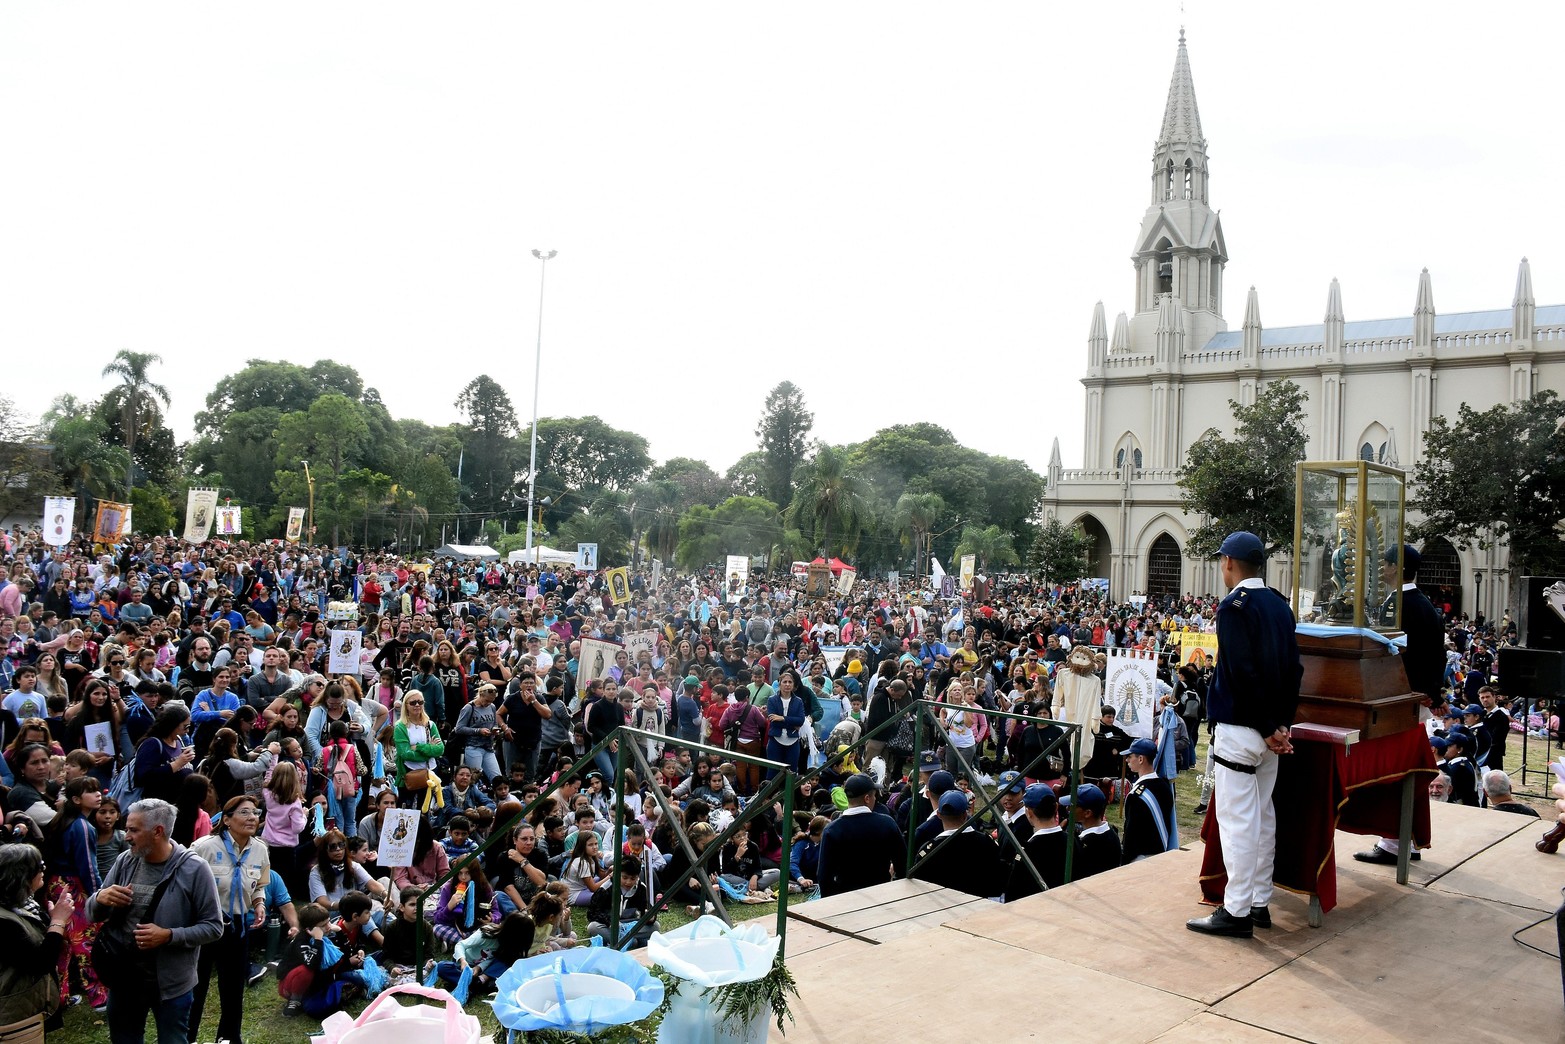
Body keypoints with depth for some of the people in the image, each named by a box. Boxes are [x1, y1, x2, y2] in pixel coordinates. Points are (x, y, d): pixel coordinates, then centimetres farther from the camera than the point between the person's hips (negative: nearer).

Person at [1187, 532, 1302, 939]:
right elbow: (1294, 668, 11)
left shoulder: (1234, 606, -15)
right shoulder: (1279, 605, 11)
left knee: (1237, 819, -4)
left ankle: (1237, 911, 0)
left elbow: (1243, 673, -20)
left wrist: (1269, 727, -13)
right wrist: (1282, 722, 7)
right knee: (1262, 814, 15)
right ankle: (1260, 902, 23)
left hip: (1240, 727, -9)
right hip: (1269, 728, 9)